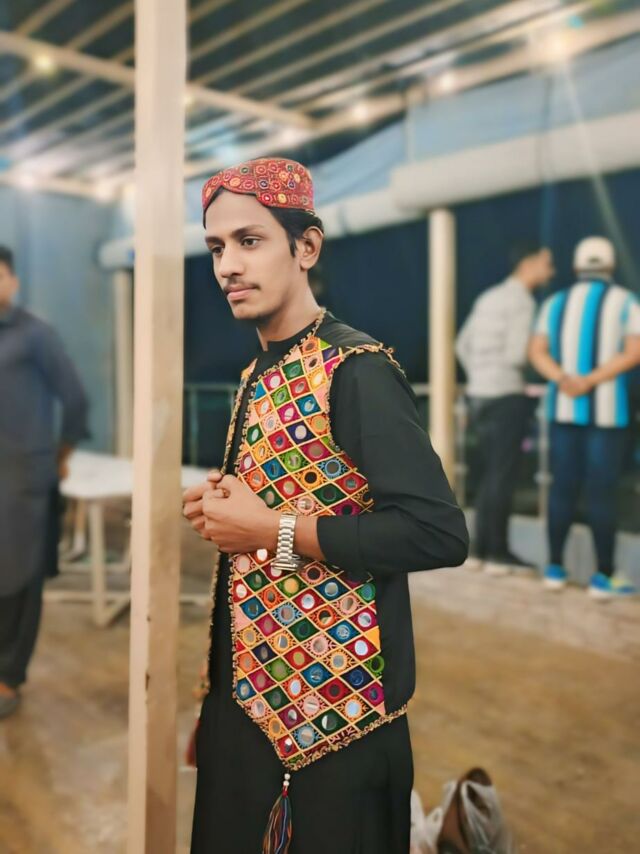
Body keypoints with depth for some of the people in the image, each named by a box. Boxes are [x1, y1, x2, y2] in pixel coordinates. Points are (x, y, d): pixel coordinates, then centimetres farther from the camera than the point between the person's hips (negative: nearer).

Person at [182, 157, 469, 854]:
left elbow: (439, 531, -27)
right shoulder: (259, 375, 9)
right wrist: (222, 506, 5)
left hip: (335, 707, -8)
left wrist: (271, 530, -24)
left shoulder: (356, 371, -18)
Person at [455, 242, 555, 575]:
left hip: (480, 396, 9)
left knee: (490, 475, 13)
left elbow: (463, 345, 22)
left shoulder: (488, 298, 17)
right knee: (502, 476, -3)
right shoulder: (522, 301, -11)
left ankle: (482, 549, 16)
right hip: (506, 398, -9)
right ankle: (498, 552, 3)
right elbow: (516, 354, -20)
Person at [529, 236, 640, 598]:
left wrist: (564, 380, -15)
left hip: (563, 409, 4)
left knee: (564, 486, 9)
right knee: (603, 490, -1)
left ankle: (555, 567, 13)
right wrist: (590, 381, -16)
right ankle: (604, 576, 3)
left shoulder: (556, 302, 10)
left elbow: (537, 352, -1)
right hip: (606, 409, -4)